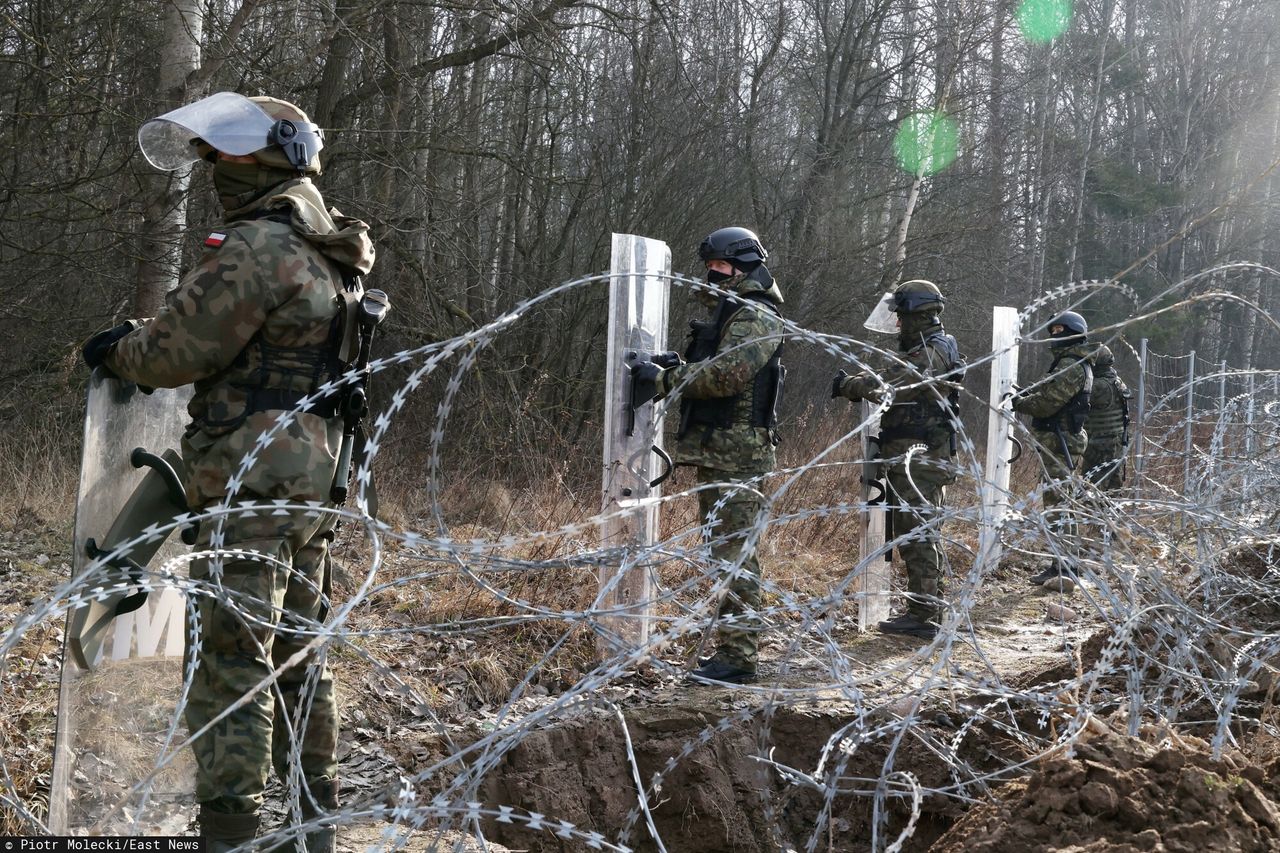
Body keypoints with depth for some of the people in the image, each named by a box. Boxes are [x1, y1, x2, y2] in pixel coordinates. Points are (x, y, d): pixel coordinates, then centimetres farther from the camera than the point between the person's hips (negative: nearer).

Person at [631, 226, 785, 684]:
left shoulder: (757, 318, -9)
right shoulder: (725, 315, 22)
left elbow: (725, 373, -23)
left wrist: (665, 379, -17)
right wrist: (665, 375, 2)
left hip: (737, 455, -10)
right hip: (714, 452, 10)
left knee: (734, 553, -9)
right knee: (725, 550, 13)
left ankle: (738, 657, -6)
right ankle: (734, 647, 21)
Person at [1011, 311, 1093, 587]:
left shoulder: (1071, 366, -15)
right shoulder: (1073, 363, 19)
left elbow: (1048, 402, -21)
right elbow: (1047, 390, 20)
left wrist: (1020, 403, -6)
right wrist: (1025, 394, 3)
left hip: (1059, 443, -11)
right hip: (1059, 442, 11)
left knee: (1058, 503, -10)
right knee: (1058, 503, 16)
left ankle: (1064, 567, -9)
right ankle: (1063, 562, 23)